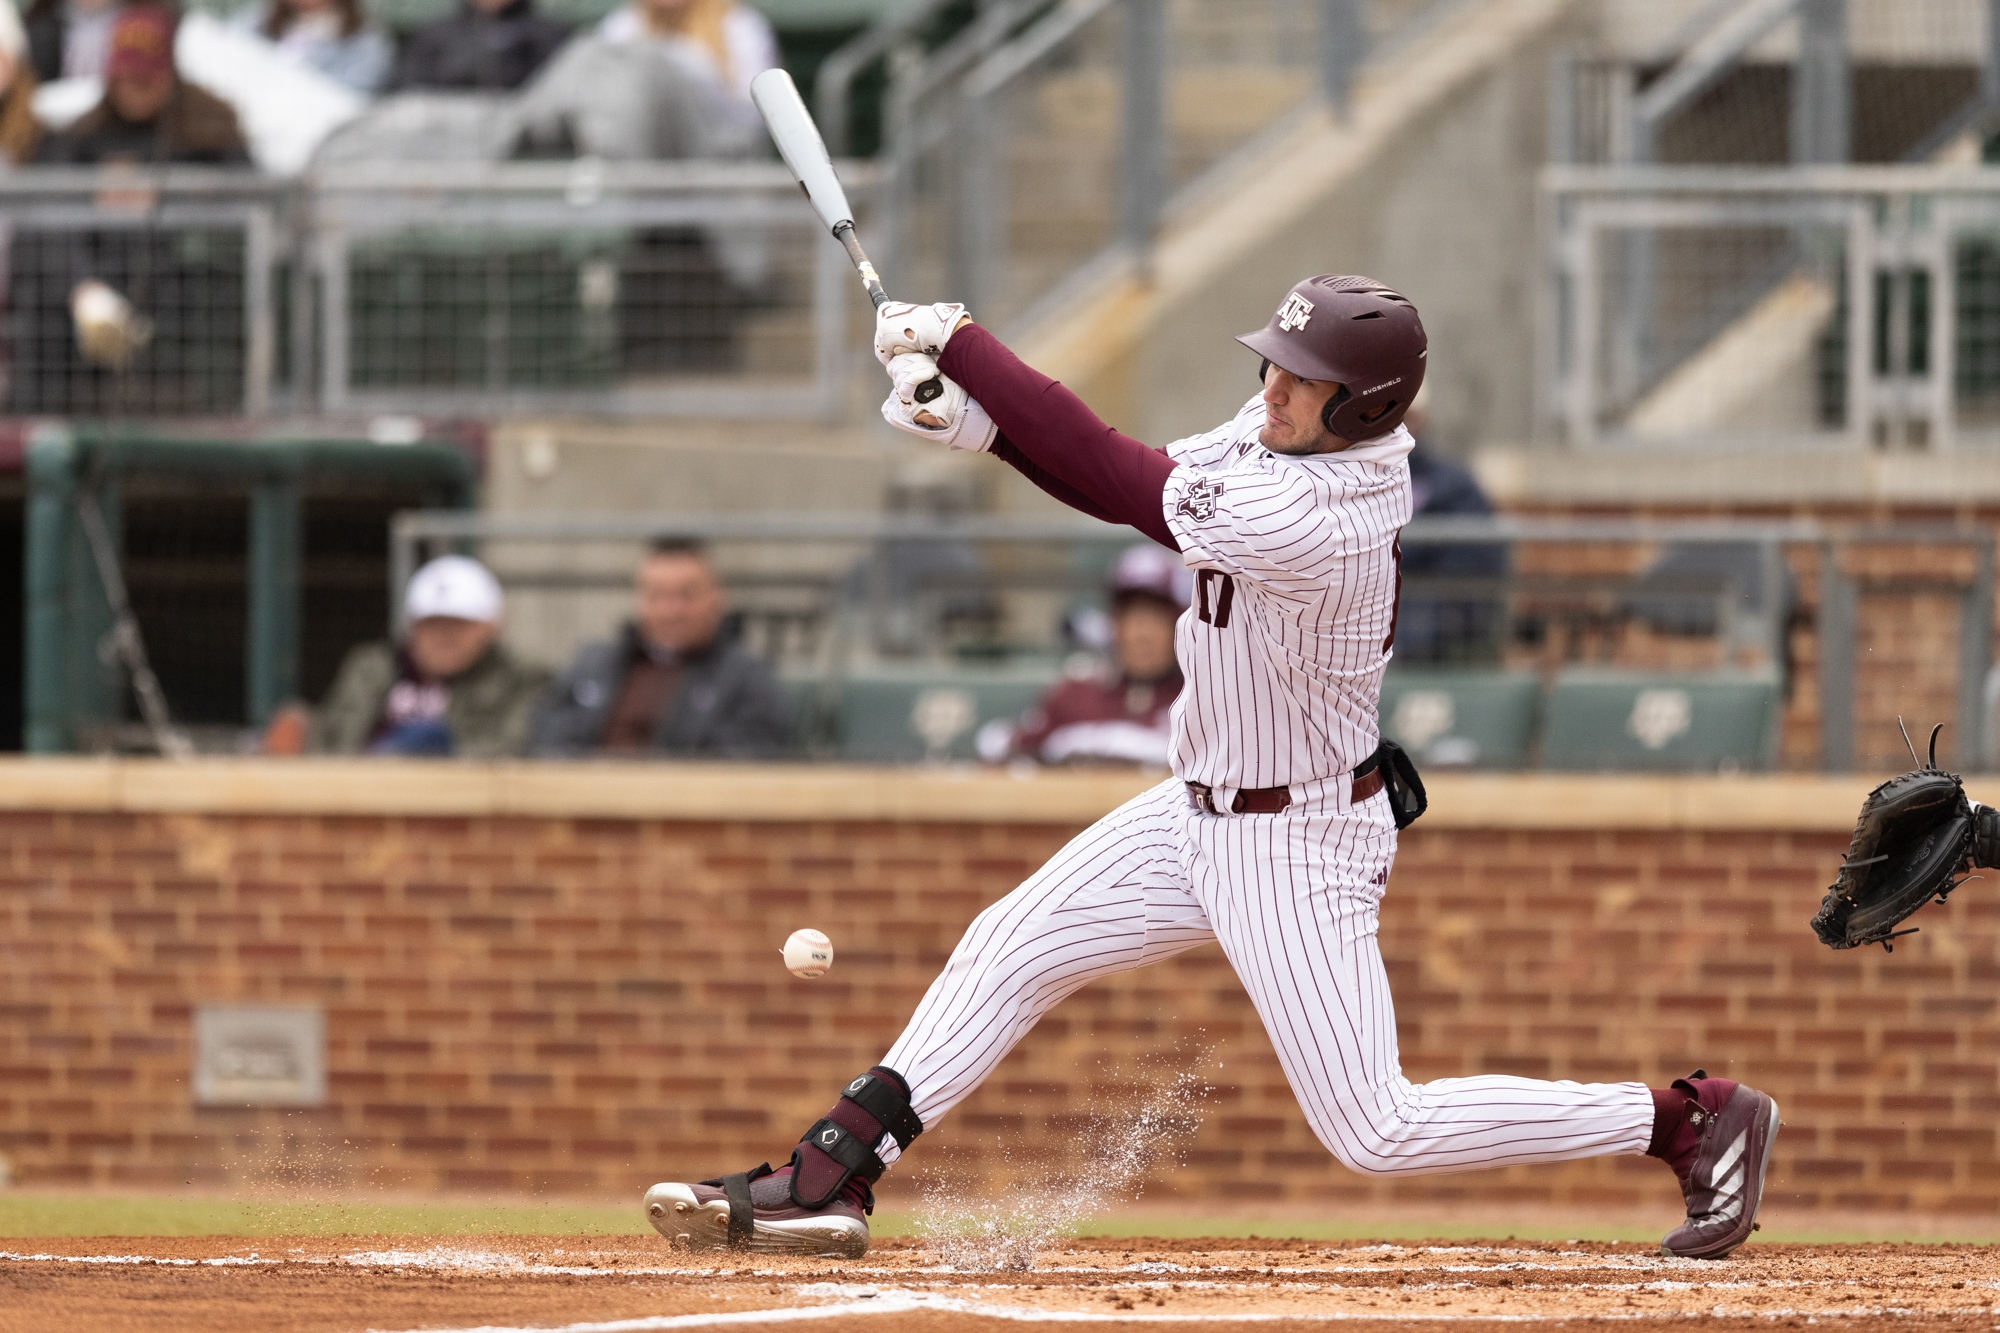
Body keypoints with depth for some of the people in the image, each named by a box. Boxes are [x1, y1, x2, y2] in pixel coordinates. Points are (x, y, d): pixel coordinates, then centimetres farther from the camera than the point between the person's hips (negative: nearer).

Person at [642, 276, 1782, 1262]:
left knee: (1374, 1131, -6)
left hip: (1295, 846, -9)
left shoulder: (1298, 521, -33)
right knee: (1010, 951, 8)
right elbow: (1141, 480, 1)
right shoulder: (1304, 432, -7)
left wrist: (956, 340, -17)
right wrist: (983, 422, -14)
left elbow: (1111, 478, -25)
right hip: (1202, 813, 9)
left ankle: (1693, 1118, 3)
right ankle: (827, 1183, 12)